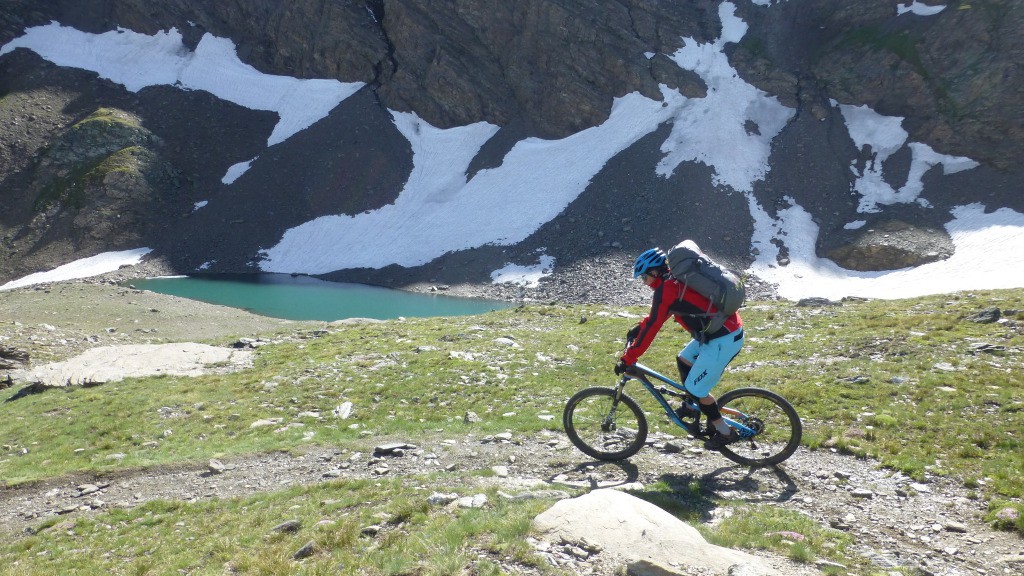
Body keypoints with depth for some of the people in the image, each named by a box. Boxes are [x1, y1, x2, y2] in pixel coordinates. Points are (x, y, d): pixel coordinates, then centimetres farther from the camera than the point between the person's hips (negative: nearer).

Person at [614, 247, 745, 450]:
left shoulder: (666, 289, -16)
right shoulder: (677, 280, 12)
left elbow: (652, 327, -16)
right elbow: (658, 313, 27)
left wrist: (627, 359, -10)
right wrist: (638, 328, 27)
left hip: (723, 341, -10)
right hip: (730, 329, 10)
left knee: (696, 388, 1)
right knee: (684, 359, 22)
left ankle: (725, 432, 15)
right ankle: (692, 407, 35)